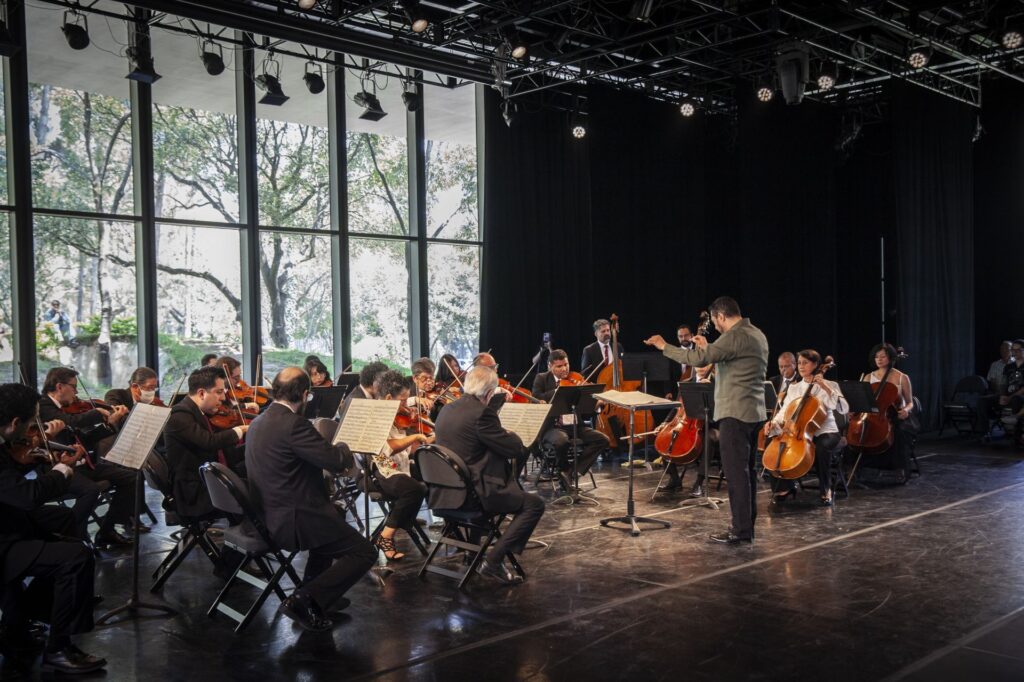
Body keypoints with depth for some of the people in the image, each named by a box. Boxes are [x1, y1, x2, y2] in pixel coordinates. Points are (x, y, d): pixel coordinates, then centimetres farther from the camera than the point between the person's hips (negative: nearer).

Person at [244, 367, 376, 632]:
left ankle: (312, 588, 31)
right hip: (292, 521, -10)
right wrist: (343, 447, 1)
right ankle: (304, 600, -8)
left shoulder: (258, 423, 8)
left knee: (335, 513, 33)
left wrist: (333, 452, 15)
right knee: (364, 552, -1)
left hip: (268, 516, 10)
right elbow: (337, 460, -22)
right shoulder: (293, 424, -22)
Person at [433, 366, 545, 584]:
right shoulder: (482, 413, -18)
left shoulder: (446, 410, 8)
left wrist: (504, 436, 19)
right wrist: (511, 435, 9)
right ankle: (493, 560, -7)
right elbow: (514, 448, -13)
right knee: (535, 504, 1)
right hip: (473, 493, -9)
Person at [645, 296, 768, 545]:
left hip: (735, 414, -10)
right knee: (746, 470, 14)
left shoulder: (734, 336, -16)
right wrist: (708, 348, 23)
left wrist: (665, 347, -14)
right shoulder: (756, 335, 16)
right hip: (753, 413, 10)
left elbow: (698, 358, -24)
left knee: (736, 473, -5)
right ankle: (747, 526, 21)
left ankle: (740, 530, -2)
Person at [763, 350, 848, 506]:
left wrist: (826, 389, -21)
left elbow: (844, 409, -14)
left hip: (825, 432, -3)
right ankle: (787, 486, -1)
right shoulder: (793, 387, 11)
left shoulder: (829, 385, 0)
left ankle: (825, 489, -14)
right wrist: (774, 423, -14)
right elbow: (784, 412, 7)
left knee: (822, 447, -36)